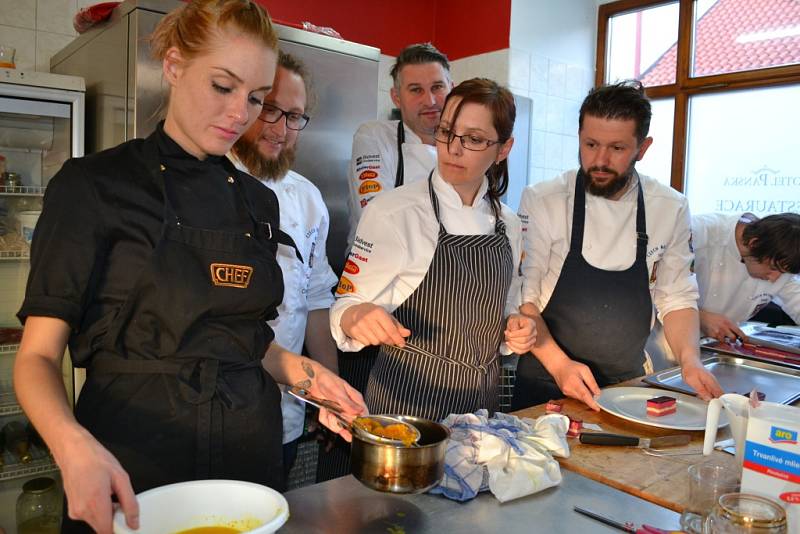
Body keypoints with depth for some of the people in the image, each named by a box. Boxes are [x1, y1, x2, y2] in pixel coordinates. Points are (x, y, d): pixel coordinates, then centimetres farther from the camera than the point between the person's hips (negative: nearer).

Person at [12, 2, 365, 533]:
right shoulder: (93, 185, -9)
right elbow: (38, 355, -10)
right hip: (131, 466, -4)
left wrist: (302, 371, -4)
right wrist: (74, 444, -28)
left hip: (250, 452, 5)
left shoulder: (259, 201, 6)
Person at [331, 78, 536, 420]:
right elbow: (347, 308, -10)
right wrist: (360, 316, -30)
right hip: (406, 400, -4)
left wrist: (515, 330, -5)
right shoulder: (392, 211, -14)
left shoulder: (508, 225, 2)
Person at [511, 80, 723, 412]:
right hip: (546, 384, -2)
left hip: (628, 383, 3)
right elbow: (523, 296, -13)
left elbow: (676, 298, 5)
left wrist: (690, 360, -11)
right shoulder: (541, 201, -14)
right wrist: (559, 364, -23)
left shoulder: (671, 209, -4)